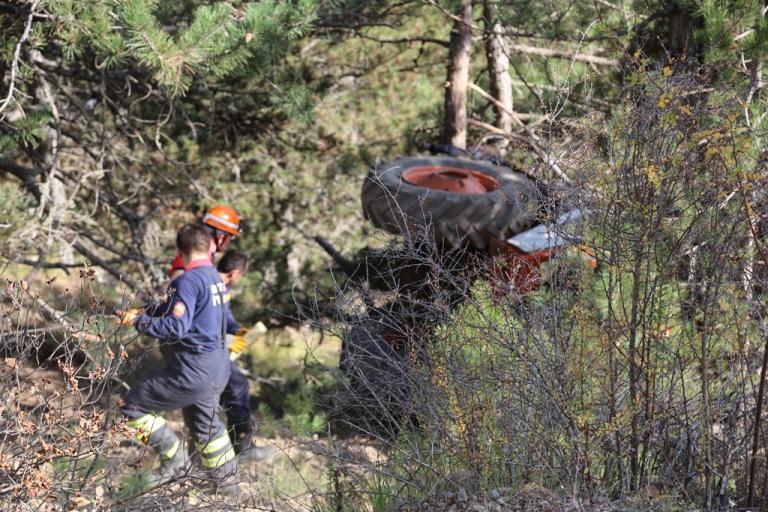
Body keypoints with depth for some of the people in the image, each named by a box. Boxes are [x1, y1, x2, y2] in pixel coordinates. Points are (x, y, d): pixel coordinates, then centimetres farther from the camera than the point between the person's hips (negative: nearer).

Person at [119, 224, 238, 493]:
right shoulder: (215, 277, 8)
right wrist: (144, 312, 10)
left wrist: (140, 322, -15)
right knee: (206, 425, 27)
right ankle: (227, 483, 35)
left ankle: (173, 458, 7)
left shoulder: (188, 281, -19)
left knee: (131, 407, 2)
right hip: (217, 370, 9)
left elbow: (176, 328, -25)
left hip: (193, 373, -9)